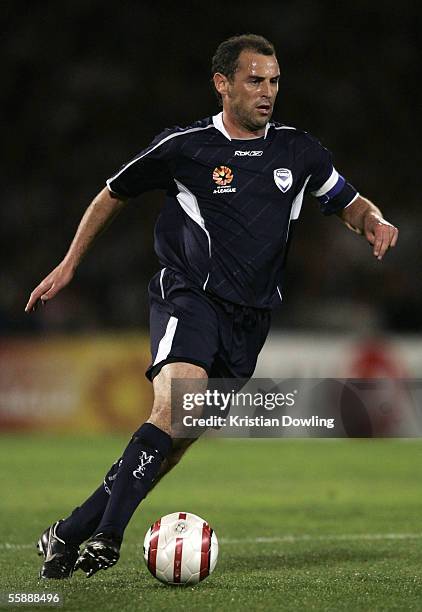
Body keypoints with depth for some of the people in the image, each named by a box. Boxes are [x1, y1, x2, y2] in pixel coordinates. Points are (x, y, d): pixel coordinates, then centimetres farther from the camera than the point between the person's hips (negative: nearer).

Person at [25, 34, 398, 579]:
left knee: (178, 438, 2)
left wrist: (375, 222, -3)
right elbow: (113, 195, 11)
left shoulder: (298, 151, 8)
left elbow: (350, 205, 21)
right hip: (188, 295, -5)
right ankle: (105, 535, -29)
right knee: (178, 403, -30)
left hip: (250, 317, 5)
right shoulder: (183, 147, -3)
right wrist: (69, 265, 12)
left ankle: (73, 532, 13)